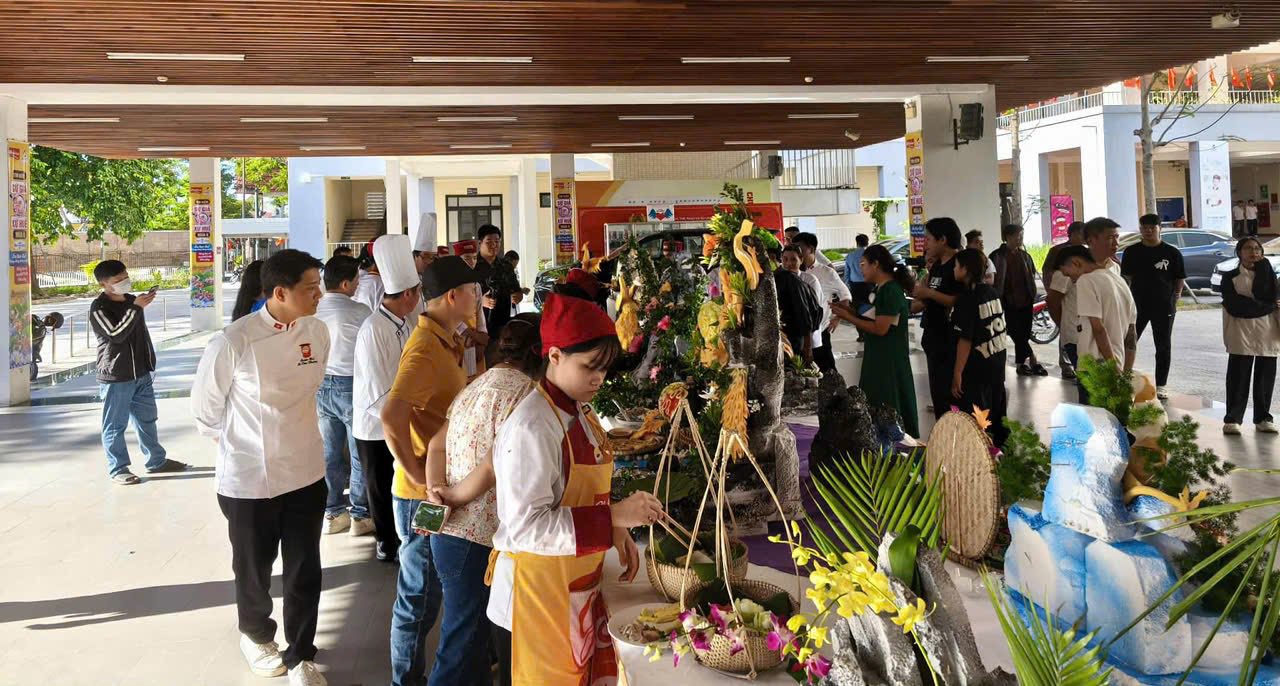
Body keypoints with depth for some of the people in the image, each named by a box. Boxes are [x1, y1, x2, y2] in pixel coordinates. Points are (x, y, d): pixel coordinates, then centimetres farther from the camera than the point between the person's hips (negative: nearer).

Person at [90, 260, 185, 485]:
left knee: (147, 420, 17)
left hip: (142, 374, 8)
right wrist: (136, 308, -28)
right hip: (115, 378, -7)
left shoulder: (132, 300, 10)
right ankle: (118, 469, 11)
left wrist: (150, 363, 20)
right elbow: (116, 334, -27)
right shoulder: (98, 308, -12)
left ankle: (156, 461, 28)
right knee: (115, 426, 2)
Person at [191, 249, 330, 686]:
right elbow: (205, 405, -3)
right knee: (254, 567, 18)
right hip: (249, 477, -3)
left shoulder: (317, 332, -5)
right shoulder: (234, 342, -19)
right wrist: (231, 442, 10)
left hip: (306, 472, 3)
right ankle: (255, 635, 45)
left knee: (305, 569, 9)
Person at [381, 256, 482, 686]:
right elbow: (392, 415, -34)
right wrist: (414, 470, -25)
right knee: (420, 597, 4)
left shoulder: (443, 341, 9)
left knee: (426, 591, 22)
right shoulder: (427, 348, -22)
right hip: (424, 493, -10)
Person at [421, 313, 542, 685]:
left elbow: (438, 445, 7)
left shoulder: (479, 385, 14)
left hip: (450, 530, 9)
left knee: (473, 635, 23)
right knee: (464, 644, 2)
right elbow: (494, 466, -21)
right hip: (476, 537, -9)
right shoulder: (523, 389, -14)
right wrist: (454, 496, -7)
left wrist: (437, 493, -5)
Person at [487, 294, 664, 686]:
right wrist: (613, 517, -27)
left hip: (580, 589, 8)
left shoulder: (580, 412, 7)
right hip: (537, 595, -8)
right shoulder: (532, 426, -21)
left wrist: (617, 531, -2)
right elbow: (526, 527, -25)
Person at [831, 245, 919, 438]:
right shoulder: (880, 288, 13)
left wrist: (848, 317, -14)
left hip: (889, 362, -10)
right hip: (876, 358, 10)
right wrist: (850, 311, 4)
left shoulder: (891, 291, -16)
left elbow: (880, 328, -21)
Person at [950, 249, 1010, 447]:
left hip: (976, 367, -8)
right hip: (998, 363, 8)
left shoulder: (967, 298, -18)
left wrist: (957, 373, -18)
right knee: (997, 417, 19)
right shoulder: (991, 291, 5)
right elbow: (1001, 328, 12)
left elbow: (965, 339, -20)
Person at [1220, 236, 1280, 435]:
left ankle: (1262, 418, 14)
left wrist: (1261, 268, -3)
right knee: (1238, 379, -6)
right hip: (1241, 334, -3)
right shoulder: (1230, 277, 5)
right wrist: (1264, 307, -8)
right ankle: (1232, 419, -4)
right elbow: (1233, 306, -9)